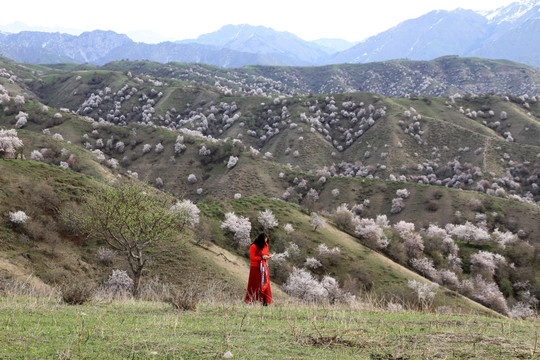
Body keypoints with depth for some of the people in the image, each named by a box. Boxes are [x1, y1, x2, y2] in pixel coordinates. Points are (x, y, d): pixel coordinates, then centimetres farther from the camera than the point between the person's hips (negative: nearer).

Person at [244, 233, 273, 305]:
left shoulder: (265, 245, 5)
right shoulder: (253, 247, -16)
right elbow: (252, 258, -16)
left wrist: (268, 256, -3)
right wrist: (262, 257, -21)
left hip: (264, 267, 6)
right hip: (256, 268, -6)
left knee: (265, 283, 3)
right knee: (255, 284, 0)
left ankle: (265, 301, 8)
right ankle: (249, 300, 13)